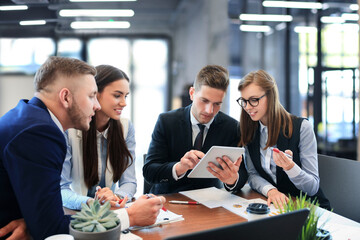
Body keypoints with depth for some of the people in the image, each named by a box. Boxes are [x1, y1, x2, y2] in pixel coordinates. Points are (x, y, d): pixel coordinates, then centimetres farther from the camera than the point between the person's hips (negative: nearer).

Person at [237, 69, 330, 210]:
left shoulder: (302, 127, -10)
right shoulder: (249, 131, 3)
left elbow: (312, 188, -10)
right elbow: (252, 175, 2)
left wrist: (289, 166, -29)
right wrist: (270, 190, -19)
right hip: (273, 206, 3)